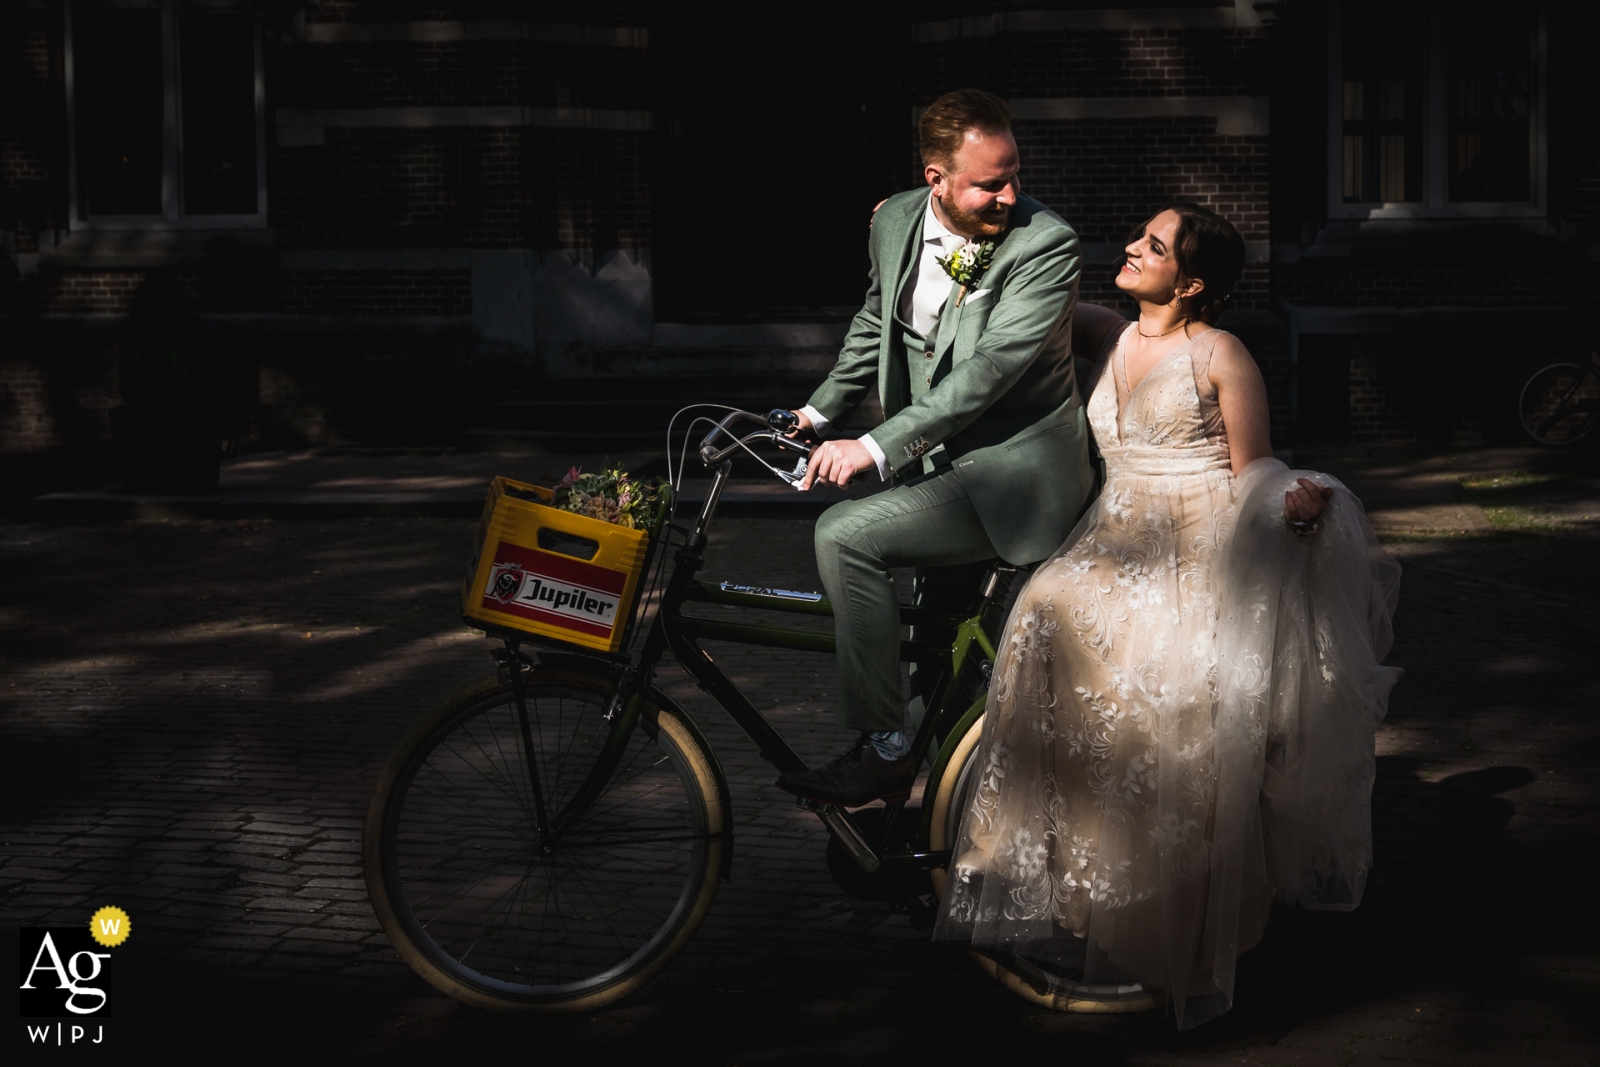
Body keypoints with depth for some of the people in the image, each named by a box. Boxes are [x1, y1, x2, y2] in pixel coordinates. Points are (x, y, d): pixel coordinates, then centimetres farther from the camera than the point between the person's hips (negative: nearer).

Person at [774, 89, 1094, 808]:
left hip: (1012, 472, -7)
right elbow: (876, 323, 18)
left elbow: (989, 369, -29)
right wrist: (820, 411, 11)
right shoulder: (895, 221, -1)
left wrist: (877, 448, -33)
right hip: (938, 462, 8)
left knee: (844, 536, -22)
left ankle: (883, 749, -14)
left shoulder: (1045, 245, -21)